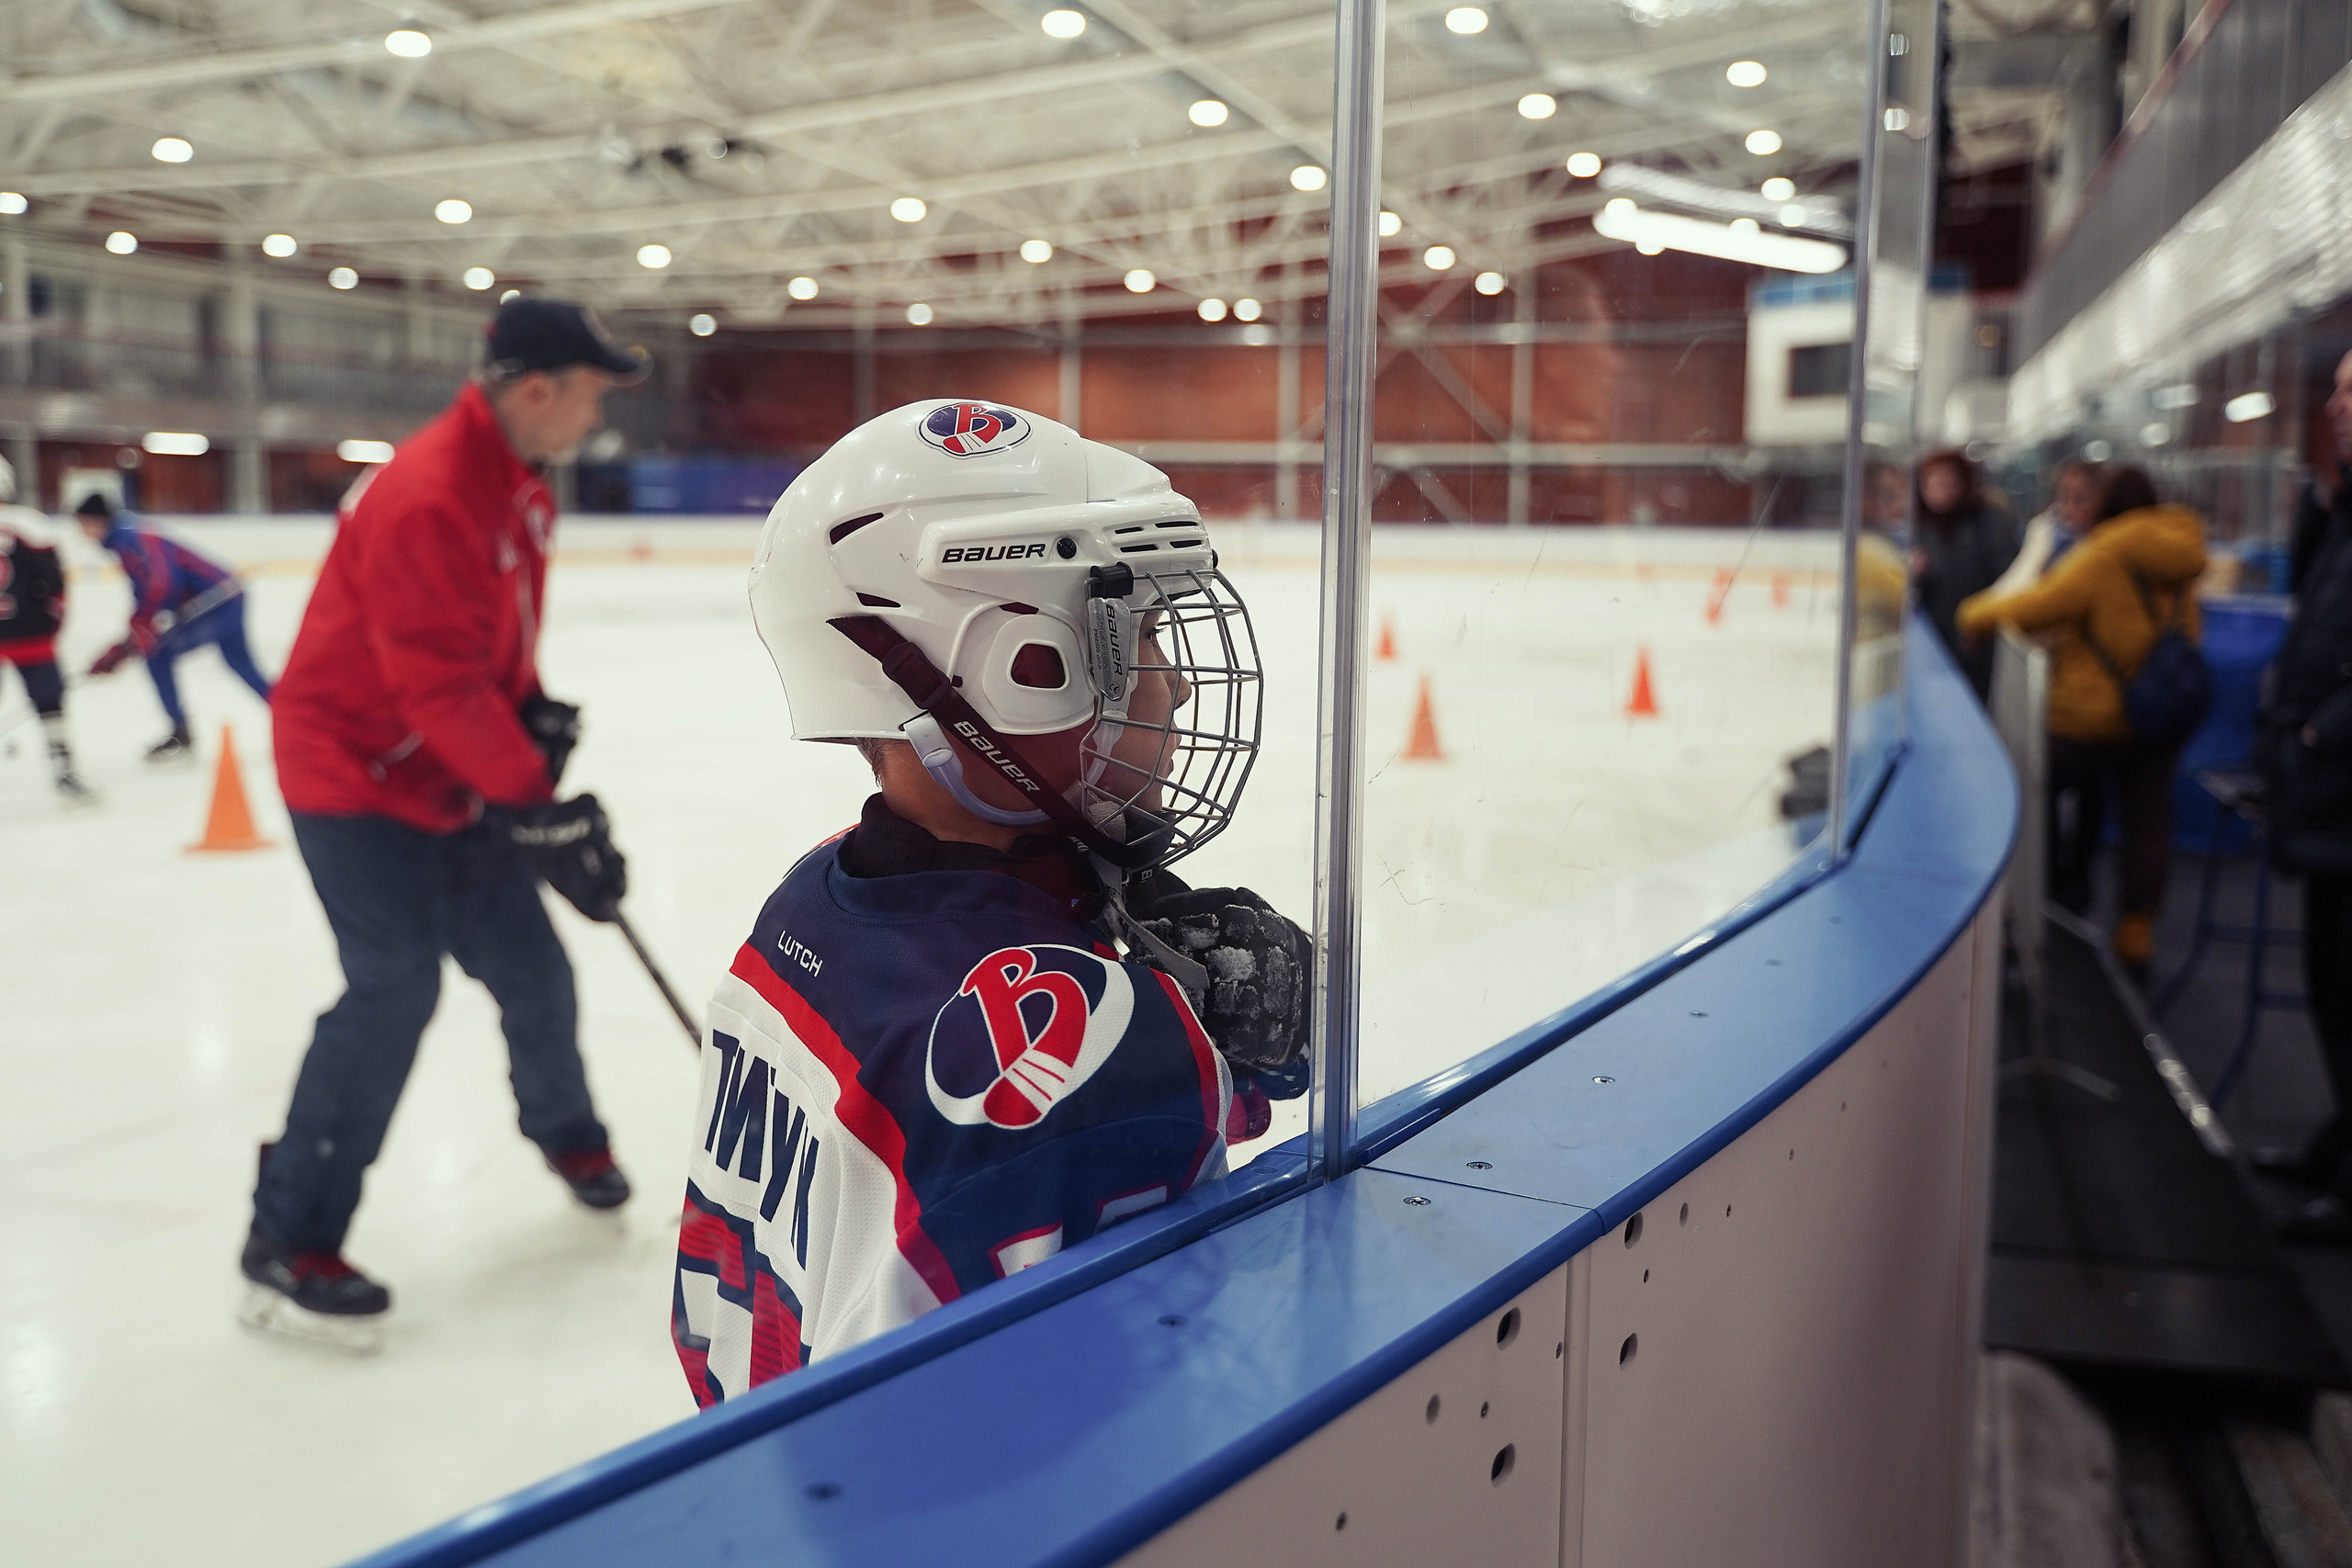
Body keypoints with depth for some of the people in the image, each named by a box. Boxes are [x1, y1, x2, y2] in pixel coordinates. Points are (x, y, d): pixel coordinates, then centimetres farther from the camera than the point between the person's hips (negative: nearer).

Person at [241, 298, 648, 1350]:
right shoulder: (426, 501, -27)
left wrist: (535, 709, 3)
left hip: (454, 775, 9)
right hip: (355, 774, -9)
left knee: (529, 961, 13)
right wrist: (537, 805, -27)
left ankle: (567, 1134, 38)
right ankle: (289, 1244, -7)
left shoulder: (521, 485, 6)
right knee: (397, 983, -17)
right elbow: (444, 688, -30)